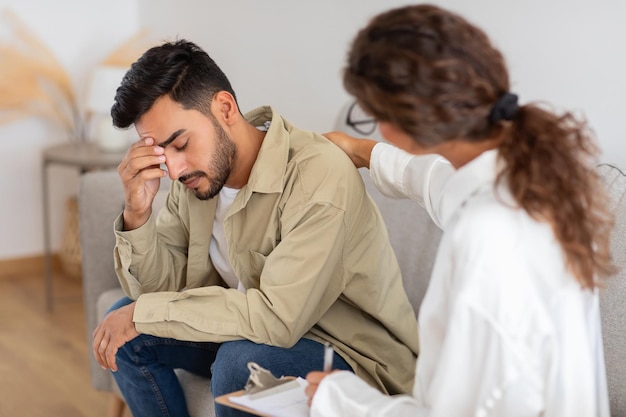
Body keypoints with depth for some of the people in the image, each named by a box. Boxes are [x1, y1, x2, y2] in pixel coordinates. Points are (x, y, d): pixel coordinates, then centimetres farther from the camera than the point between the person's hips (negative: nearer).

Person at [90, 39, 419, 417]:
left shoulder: (319, 175, -29)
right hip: (262, 331, 7)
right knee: (127, 334, -2)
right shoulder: (197, 171, -5)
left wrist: (143, 312, -26)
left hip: (359, 358, -7)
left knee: (240, 359, -33)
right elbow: (164, 286, -1)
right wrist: (138, 213, -21)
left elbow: (278, 318, -34)